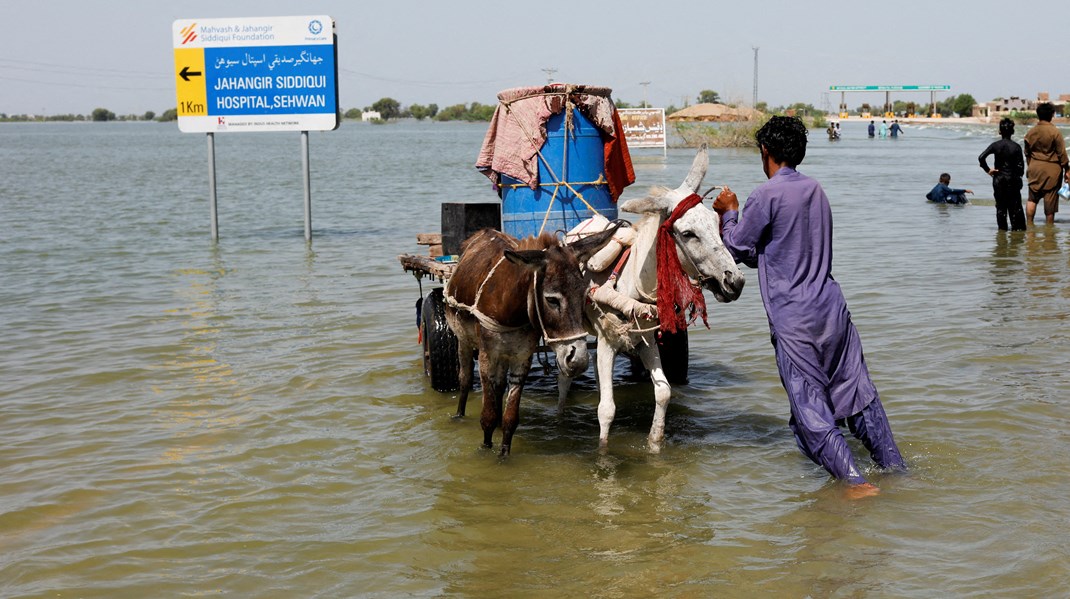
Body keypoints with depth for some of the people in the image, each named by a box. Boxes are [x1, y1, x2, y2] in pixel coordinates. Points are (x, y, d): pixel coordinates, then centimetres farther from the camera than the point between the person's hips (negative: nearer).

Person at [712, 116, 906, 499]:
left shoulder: (766, 196, -12)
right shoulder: (815, 190, 11)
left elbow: (740, 249, -2)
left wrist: (728, 212, 13)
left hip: (793, 320, -7)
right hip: (832, 308, 7)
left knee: (810, 408, -2)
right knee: (858, 395, 14)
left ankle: (855, 481, -9)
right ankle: (895, 468, 20)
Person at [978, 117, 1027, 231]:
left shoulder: (995, 145, -6)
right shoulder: (1016, 147, -7)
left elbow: (981, 157, -15)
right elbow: (1020, 166, -8)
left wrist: (987, 170, -5)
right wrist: (1019, 175, 9)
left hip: (998, 179, 0)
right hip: (1013, 179, 0)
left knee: (1000, 206, 7)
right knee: (1015, 205, 8)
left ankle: (1002, 228, 6)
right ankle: (1018, 227, 8)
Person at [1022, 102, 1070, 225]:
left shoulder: (1031, 132, 2)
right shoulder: (1055, 132, -13)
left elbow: (1027, 152, 12)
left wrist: (1029, 166, 25)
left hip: (1035, 168, 4)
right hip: (1052, 169, -4)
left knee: (1032, 198, 13)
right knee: (1050, 200, 3)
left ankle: (1029, 224, 8)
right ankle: (1049, 225, 10)